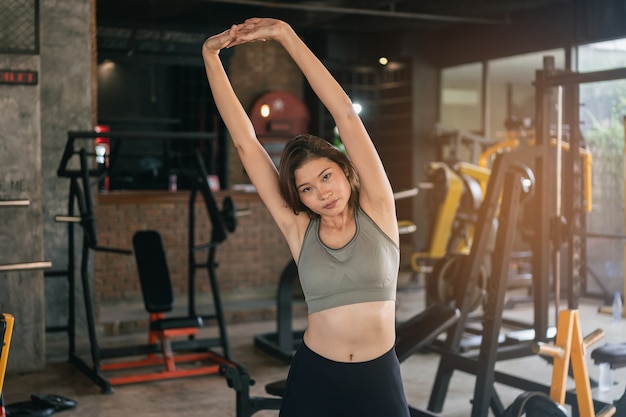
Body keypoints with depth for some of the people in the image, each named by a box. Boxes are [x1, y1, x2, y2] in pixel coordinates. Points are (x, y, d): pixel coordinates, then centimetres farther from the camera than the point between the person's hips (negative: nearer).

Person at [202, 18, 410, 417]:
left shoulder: (377, 209, -6)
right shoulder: (298, 228, -3)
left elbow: (346, 114, -12)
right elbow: (245, 141, -4)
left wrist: (286, 35, -12)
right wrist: (211, 57, -6)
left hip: (379, 380, -1)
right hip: (314, 379, 1)